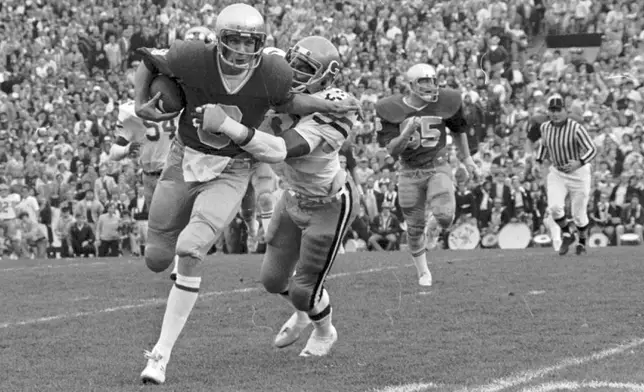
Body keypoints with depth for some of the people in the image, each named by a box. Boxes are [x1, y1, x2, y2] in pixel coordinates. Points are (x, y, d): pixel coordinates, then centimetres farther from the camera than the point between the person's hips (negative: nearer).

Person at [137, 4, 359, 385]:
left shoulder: (272, 73, -16)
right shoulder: (193, 58, -20)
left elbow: (285, 100, 8)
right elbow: (148, 60, 0)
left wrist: (330, 106, -1)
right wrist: (141, 105, -10)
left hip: (231, 172, -2)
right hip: (185, 159, 2)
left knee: (190, 252, -22)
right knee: (157, 259, 8)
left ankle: (162, 353, -15)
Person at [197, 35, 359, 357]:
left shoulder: (330, 114, -37)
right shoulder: (282, 92, -16)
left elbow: (279, 151, -47)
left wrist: (226, 125, -56)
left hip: (330, 206, -7)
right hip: (296, 197, 7)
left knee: (304, 290, 3)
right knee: (273, 279, 15)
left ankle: (324, 331, 39)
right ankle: (302, 313, 51)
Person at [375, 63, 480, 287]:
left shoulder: (445, 102, -8)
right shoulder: (391, 111, -12)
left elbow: (458, 130, 12)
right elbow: (392, 150, -12)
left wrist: (467, 158, 17)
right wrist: (407, 133, -30)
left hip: (438, 167, 0)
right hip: (410, 172, 0)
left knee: (444, 216, -22)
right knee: (415, 226, 7)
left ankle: (442, 213, 17)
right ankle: (423, 272, 28)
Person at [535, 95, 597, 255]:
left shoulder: (576, 128, -24)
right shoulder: (546, 127, -7)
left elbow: (592, 150, -26)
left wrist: (579, 163, -43)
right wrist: (538, 163, 8)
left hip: (579, 172, -4)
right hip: (557, 173, 4)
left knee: (578, 214, 4)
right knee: (555, 207, -18)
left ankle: (582, 241, 34)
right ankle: (567, 235, 9)